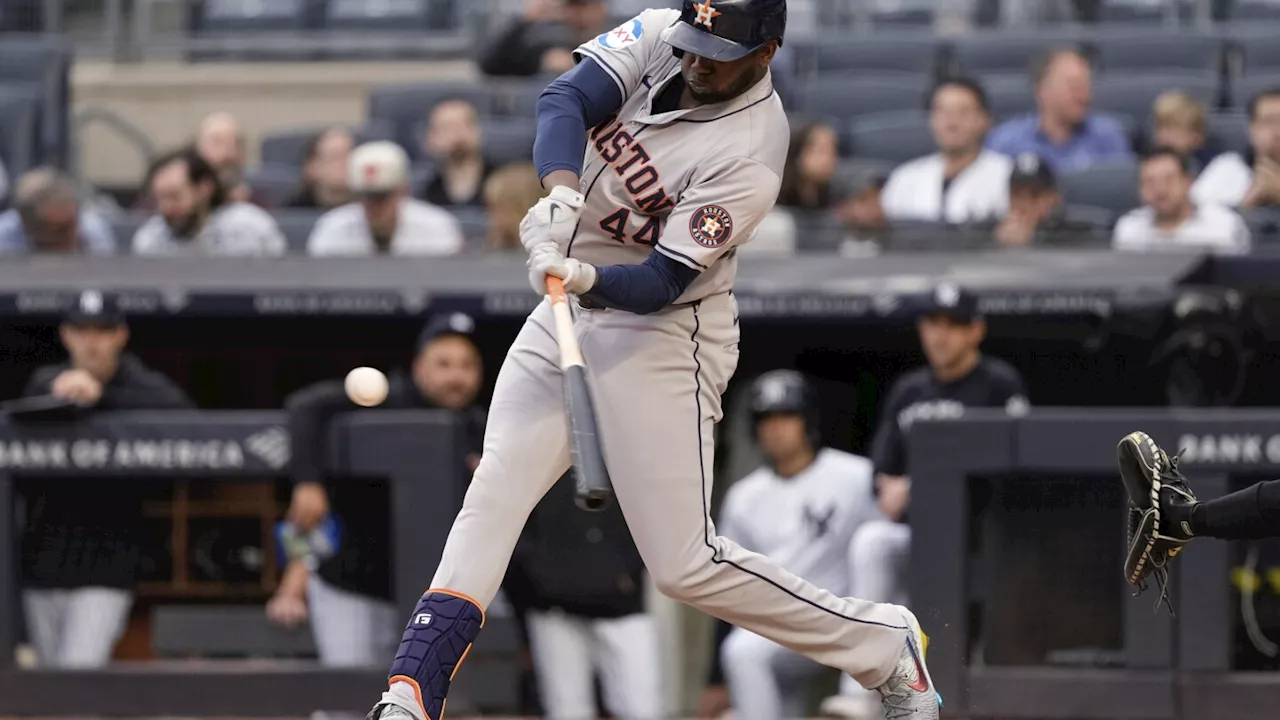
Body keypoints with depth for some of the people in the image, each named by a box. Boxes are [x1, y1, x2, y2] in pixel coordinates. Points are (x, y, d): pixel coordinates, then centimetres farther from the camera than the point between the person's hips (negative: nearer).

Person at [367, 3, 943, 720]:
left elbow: (662, 284, -23)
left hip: (664, 335, -6)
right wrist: (562, 194, -35)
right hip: (568, 315, 6)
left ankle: (884, 645, 8)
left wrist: (586, 278, -41)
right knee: (492, 497, -9)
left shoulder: (750, 153, -22)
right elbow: (565, 98, -18)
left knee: (684, 564, -7)